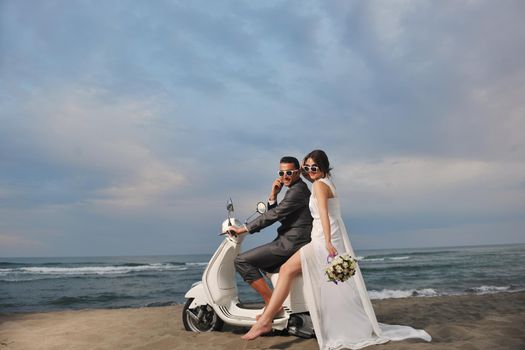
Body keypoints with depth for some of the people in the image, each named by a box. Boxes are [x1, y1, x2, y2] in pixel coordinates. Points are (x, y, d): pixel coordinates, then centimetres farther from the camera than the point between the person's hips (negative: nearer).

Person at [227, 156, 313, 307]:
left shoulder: (297, 190, -14)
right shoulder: (298, 189, 19)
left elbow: (274, 215, -20)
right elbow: (275, 215, 18)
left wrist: (243, 229, -15)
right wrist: (273, 195, 1)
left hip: (291, 243, -11)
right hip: (293, 242, 11)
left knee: (242, 261, -12)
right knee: (261, 261, 33)